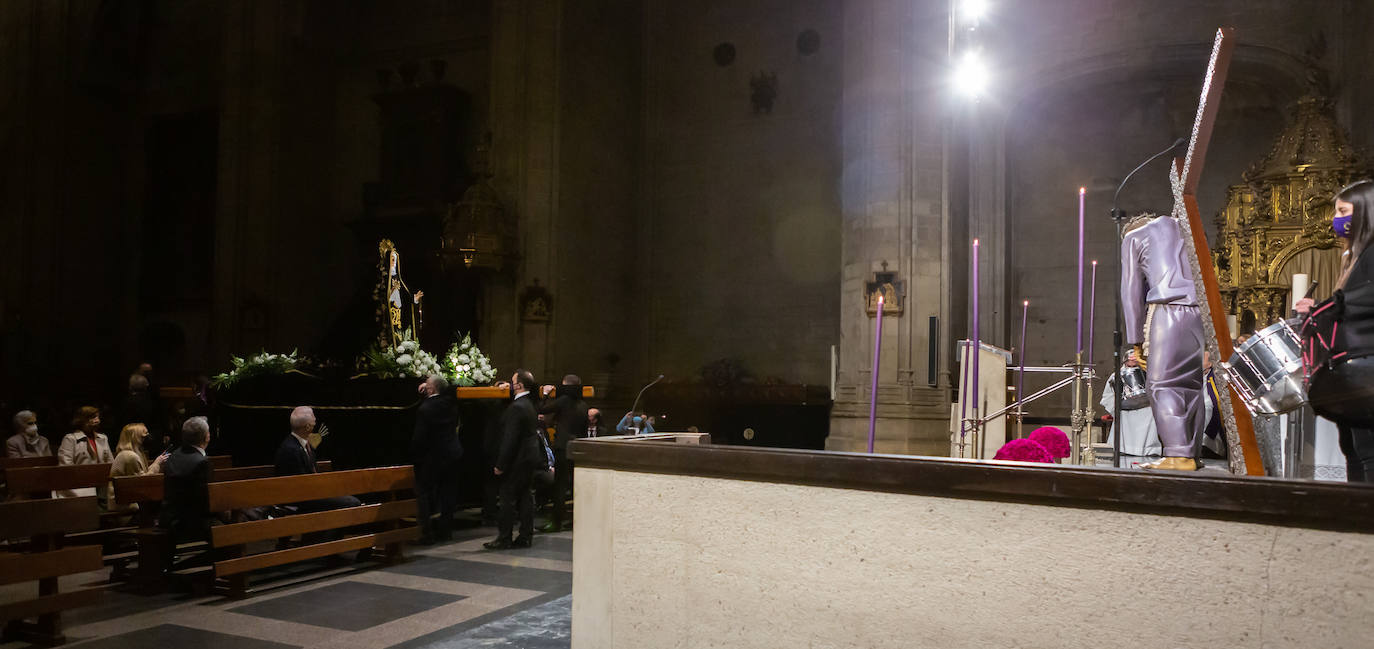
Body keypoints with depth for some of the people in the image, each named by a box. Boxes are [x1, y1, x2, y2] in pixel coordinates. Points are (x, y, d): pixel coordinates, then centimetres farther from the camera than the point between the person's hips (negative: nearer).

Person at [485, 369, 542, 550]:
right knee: (525, 496, 12)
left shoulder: (516, 407, -19)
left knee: (508, 498, -2)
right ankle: (526, 537, 16)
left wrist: (501, 464, -18)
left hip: (518, 459, -9)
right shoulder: (531, 403, 9)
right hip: (531, 456, 9)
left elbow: (510, 438, -21)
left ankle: (504, 539, 3)